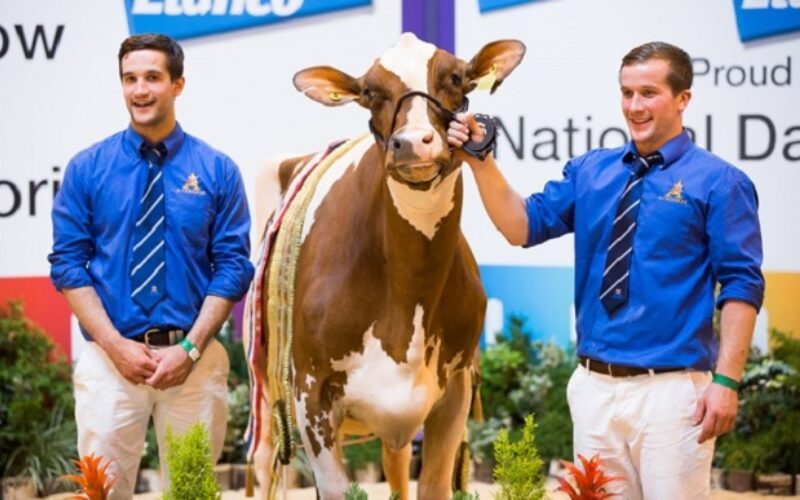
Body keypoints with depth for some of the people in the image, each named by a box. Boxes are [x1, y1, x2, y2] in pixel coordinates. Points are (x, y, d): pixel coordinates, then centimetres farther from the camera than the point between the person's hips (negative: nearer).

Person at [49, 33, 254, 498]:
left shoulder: (217, 170, 4)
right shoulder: (88, 168, 4)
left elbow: (233, 266, 1)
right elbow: (68, 263, 1)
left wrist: (190, 348, -10)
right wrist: (116, 345, -9)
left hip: (196, 358, 0)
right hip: (109, 355, 0)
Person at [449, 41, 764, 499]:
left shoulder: (718, 182, -3)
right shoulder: (590, 171, 12)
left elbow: (741, 286, -7)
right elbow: (522, 226, 10)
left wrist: (726, 380, -16)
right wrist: (481, 161, -4)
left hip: (672, 389, -5)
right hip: (595, 386, 5)